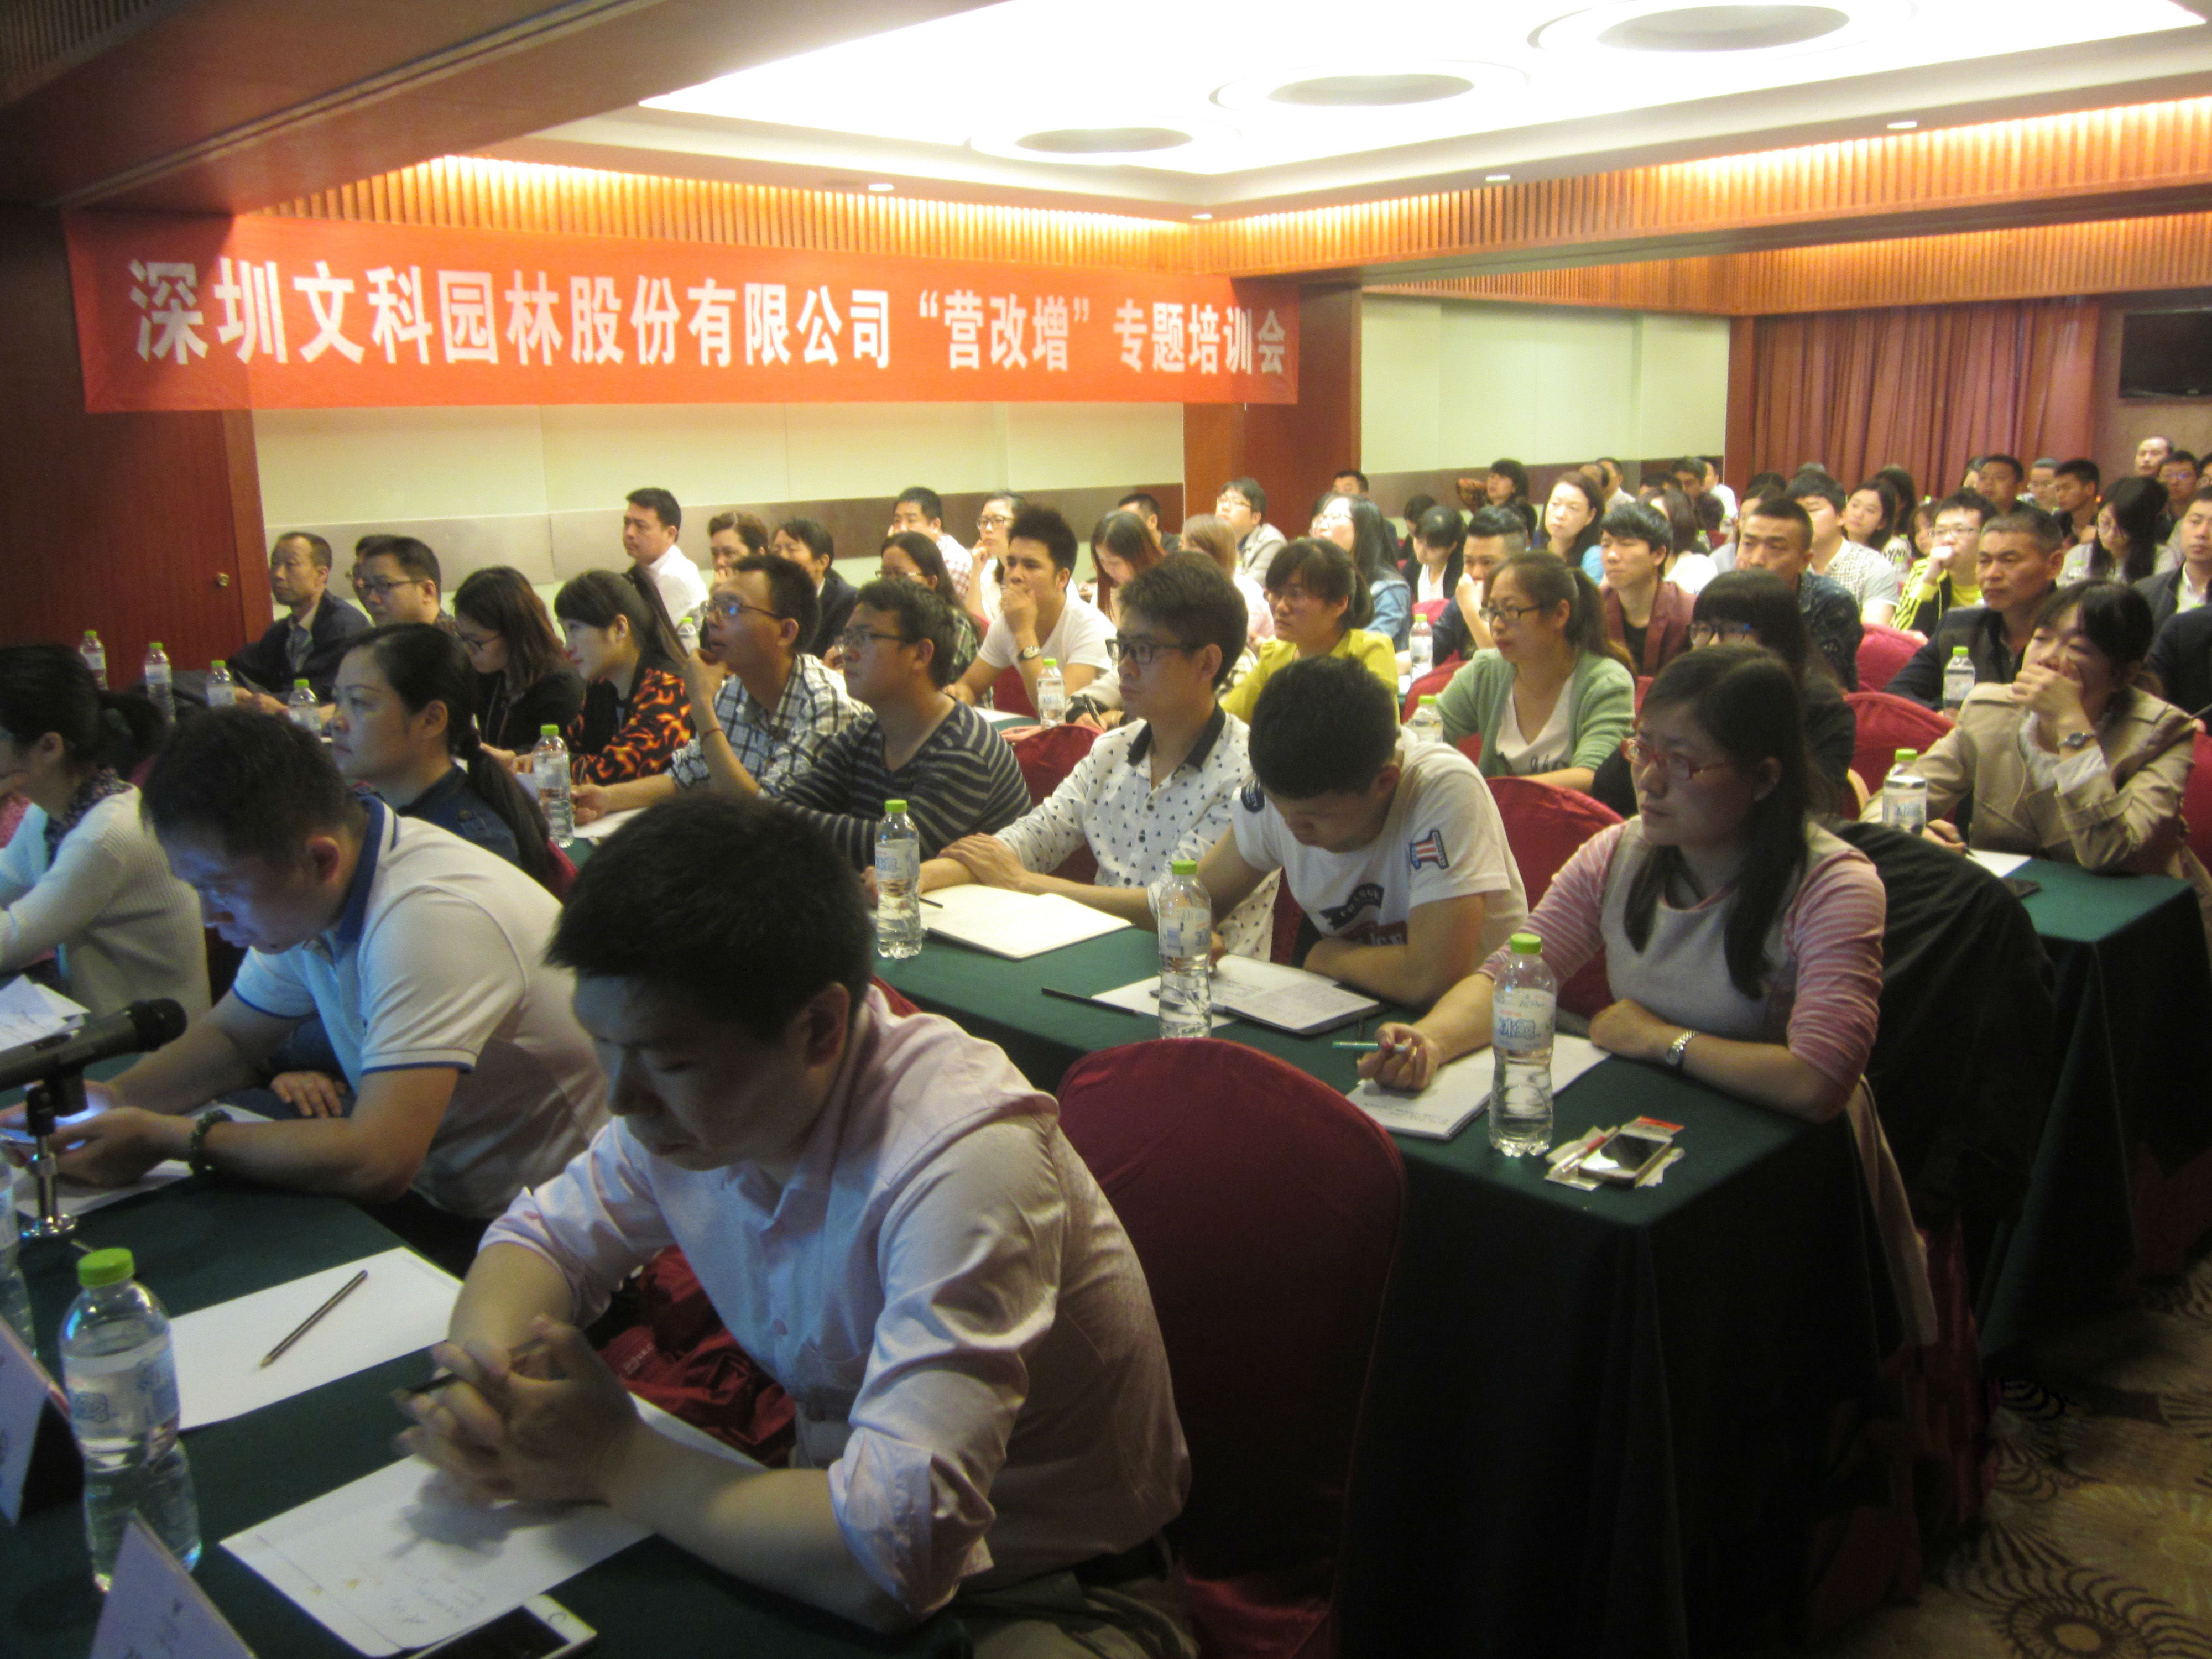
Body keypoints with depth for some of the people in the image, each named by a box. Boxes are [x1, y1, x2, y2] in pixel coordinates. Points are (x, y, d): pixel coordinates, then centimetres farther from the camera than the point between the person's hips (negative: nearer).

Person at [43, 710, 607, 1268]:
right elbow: (228, 1035, 16)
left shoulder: (429, 918, -30)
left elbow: (376, 1161, -34)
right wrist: (118, 1098, -4)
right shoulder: (304, 897, -1)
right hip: (431, 1194, 8)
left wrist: (167, 1138, -23)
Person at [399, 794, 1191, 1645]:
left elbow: (890, 1552, -38)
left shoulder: (965, 1161, -33)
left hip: (1051, 1598, -5)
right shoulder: (693, 1093, -9)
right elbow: (543, 1233, 9)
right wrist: (478, 1372, -13)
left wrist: (617, 1463, -24)